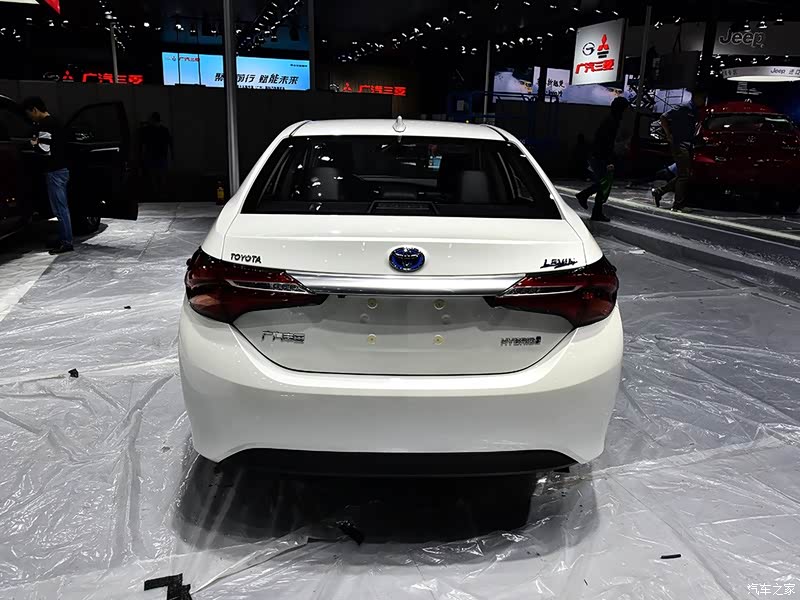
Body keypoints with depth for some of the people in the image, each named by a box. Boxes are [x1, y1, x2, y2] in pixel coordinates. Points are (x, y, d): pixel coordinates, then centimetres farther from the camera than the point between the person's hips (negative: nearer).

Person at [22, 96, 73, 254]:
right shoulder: (54, 121, 16)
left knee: (60, 209, -7)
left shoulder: (45, 125, -15)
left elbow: (44, 150, -21)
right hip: (61, 169, 10)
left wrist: (34, 144, -3)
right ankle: (63, 239, 18)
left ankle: (66, 242, -4)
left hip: (55, 171, -10)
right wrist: (38, 142, 11)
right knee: (61, 208, 13)